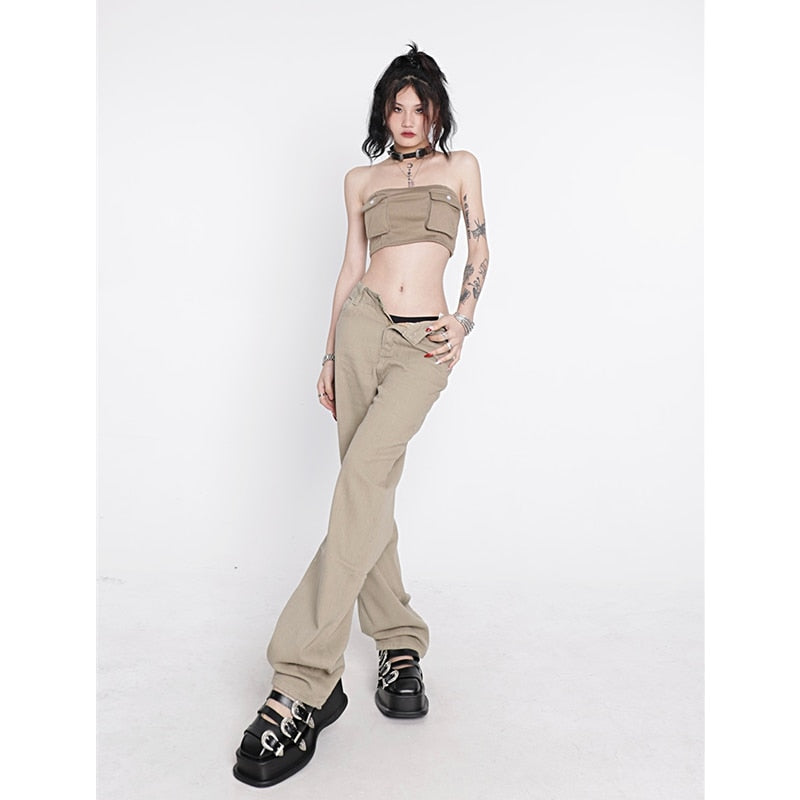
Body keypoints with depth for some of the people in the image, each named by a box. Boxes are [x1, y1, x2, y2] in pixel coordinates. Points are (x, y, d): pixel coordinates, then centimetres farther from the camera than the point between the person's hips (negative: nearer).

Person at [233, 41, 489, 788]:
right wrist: (329, 356, 12)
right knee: (369, 486, -2)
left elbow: (479, 248, 16)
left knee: (363, 473, -21)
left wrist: (462, 321, 0)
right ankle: (398, 641, 13)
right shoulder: (360, 180, 19)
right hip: (363, 326, 3)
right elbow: (350, 268, 17)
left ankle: (302, 682, -22)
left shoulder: (461, 165, 17)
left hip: (424, 341, -3)